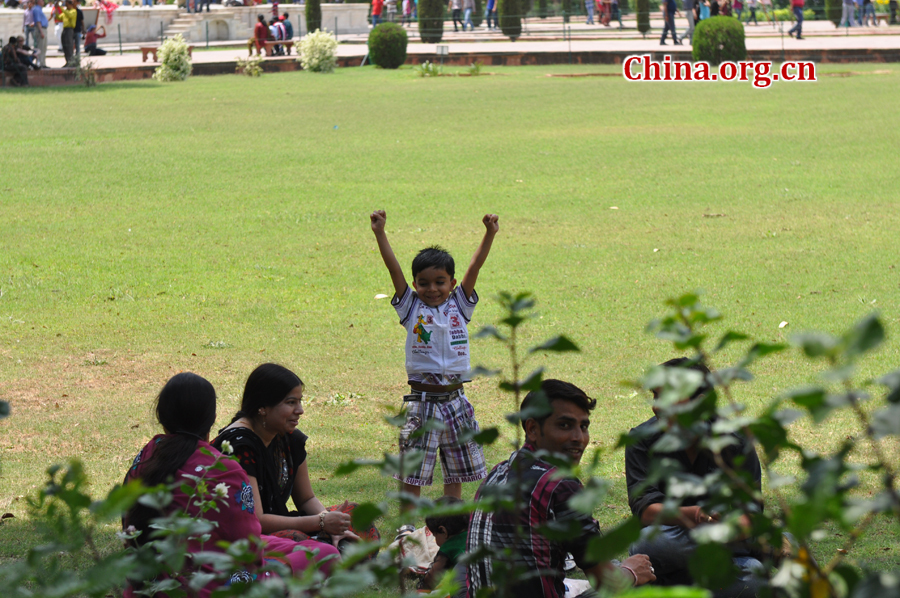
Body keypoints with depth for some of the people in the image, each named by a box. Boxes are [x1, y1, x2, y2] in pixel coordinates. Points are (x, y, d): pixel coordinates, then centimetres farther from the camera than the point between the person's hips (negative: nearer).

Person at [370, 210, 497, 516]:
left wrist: (490, 234, -11)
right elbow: (394, 269, -8)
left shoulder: (458, 307, 6)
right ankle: (407, 525, 9)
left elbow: (475, 267, -1)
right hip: (422, 402, -3)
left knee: (456, 471, 12)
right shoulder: (412, 308, 1)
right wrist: (380, 233, -16)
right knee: (412, 471, -1)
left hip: (455, 401, 3)